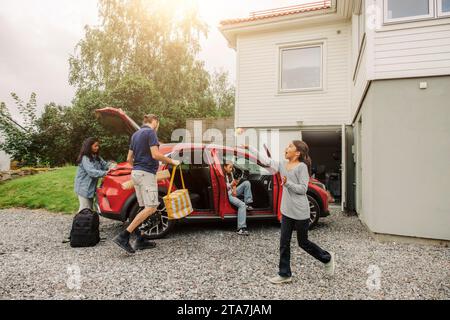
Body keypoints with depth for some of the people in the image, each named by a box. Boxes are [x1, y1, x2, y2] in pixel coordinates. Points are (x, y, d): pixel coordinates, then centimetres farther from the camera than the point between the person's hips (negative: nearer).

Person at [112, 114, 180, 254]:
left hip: (136, 173, 10)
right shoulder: (150, 132, -7)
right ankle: (123, 236, -17)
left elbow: (129, 158, 19)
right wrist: (172, 161, -5)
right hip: (147, 173, -9)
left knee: (145, 208, 12)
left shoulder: (135, 134, 18)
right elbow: (155, 154, -18)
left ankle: (140, 240, 10)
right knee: (150, 208, -11)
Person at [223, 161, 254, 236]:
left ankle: (248, 203, -7)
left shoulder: (230, 173, 13)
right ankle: (241, 228, -32)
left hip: (233, 192, 8)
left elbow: (233, 184, 12)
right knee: (242, 205, -29)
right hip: (228, 195, -8)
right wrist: (231, 184, -22)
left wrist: (234, 190, -8)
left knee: (247, 183, -7)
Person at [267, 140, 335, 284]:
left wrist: (287, 183, -28)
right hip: (286, 211, 6)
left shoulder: (302, 166, -12)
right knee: (284, 243, 7)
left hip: (300, 212, -6)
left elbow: (303, 189, -15)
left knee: (303, 242, 10)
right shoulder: (283, 165, 6)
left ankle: (327, 258, 34)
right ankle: (284, 274, 20)